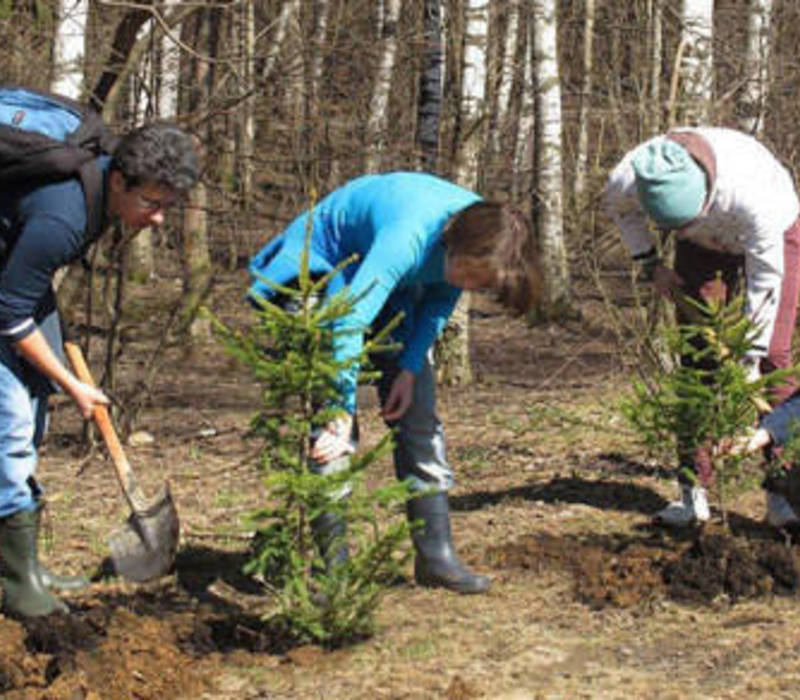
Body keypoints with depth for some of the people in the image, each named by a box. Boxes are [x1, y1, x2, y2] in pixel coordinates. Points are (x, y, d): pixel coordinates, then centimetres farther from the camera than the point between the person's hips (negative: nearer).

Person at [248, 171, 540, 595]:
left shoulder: (482, 231, -20)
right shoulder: (408, 237, -42)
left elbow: (441, 300, -3)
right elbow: (351, 321, -47)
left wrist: (411, 367, -14)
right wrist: (343, 413, -48)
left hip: (393, 286, 7)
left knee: (419, 413, 1)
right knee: (328, 420, -15)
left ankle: (436, 554, 5)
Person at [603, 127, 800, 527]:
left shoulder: (751, 193, -45)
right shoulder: (626, 181, -34)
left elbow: (766, 280, -31)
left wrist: (751, 359, -25)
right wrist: (650, 264, -5)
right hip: (704, 246, 3)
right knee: (697, 359, -5)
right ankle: (693, 491, -1)